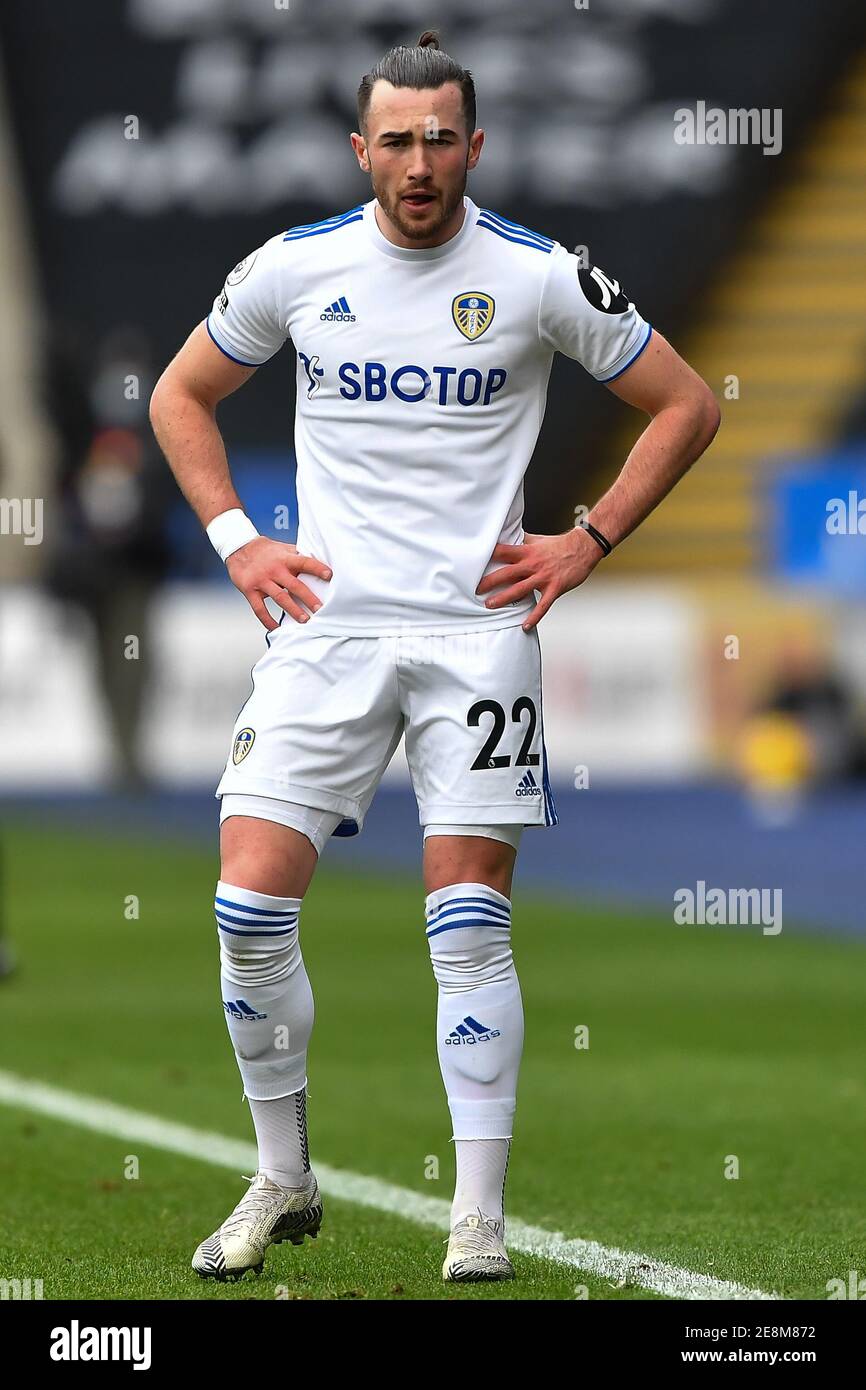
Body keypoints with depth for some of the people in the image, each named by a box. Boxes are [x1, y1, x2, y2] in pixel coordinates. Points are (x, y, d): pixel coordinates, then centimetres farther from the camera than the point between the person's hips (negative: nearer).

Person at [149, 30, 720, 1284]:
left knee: (468, 927, -6)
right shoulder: (295, 269, 4)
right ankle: (283, 1183, 11)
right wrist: (236, 541, 7)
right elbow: (181, 397, 19)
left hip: (477, 627, -2)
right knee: (251, 905, -7)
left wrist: (586, 544, 0)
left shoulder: (538, 276, -2)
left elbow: (686, 406, 7)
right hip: (326, 618, 2)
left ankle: (480, 1224, 0)